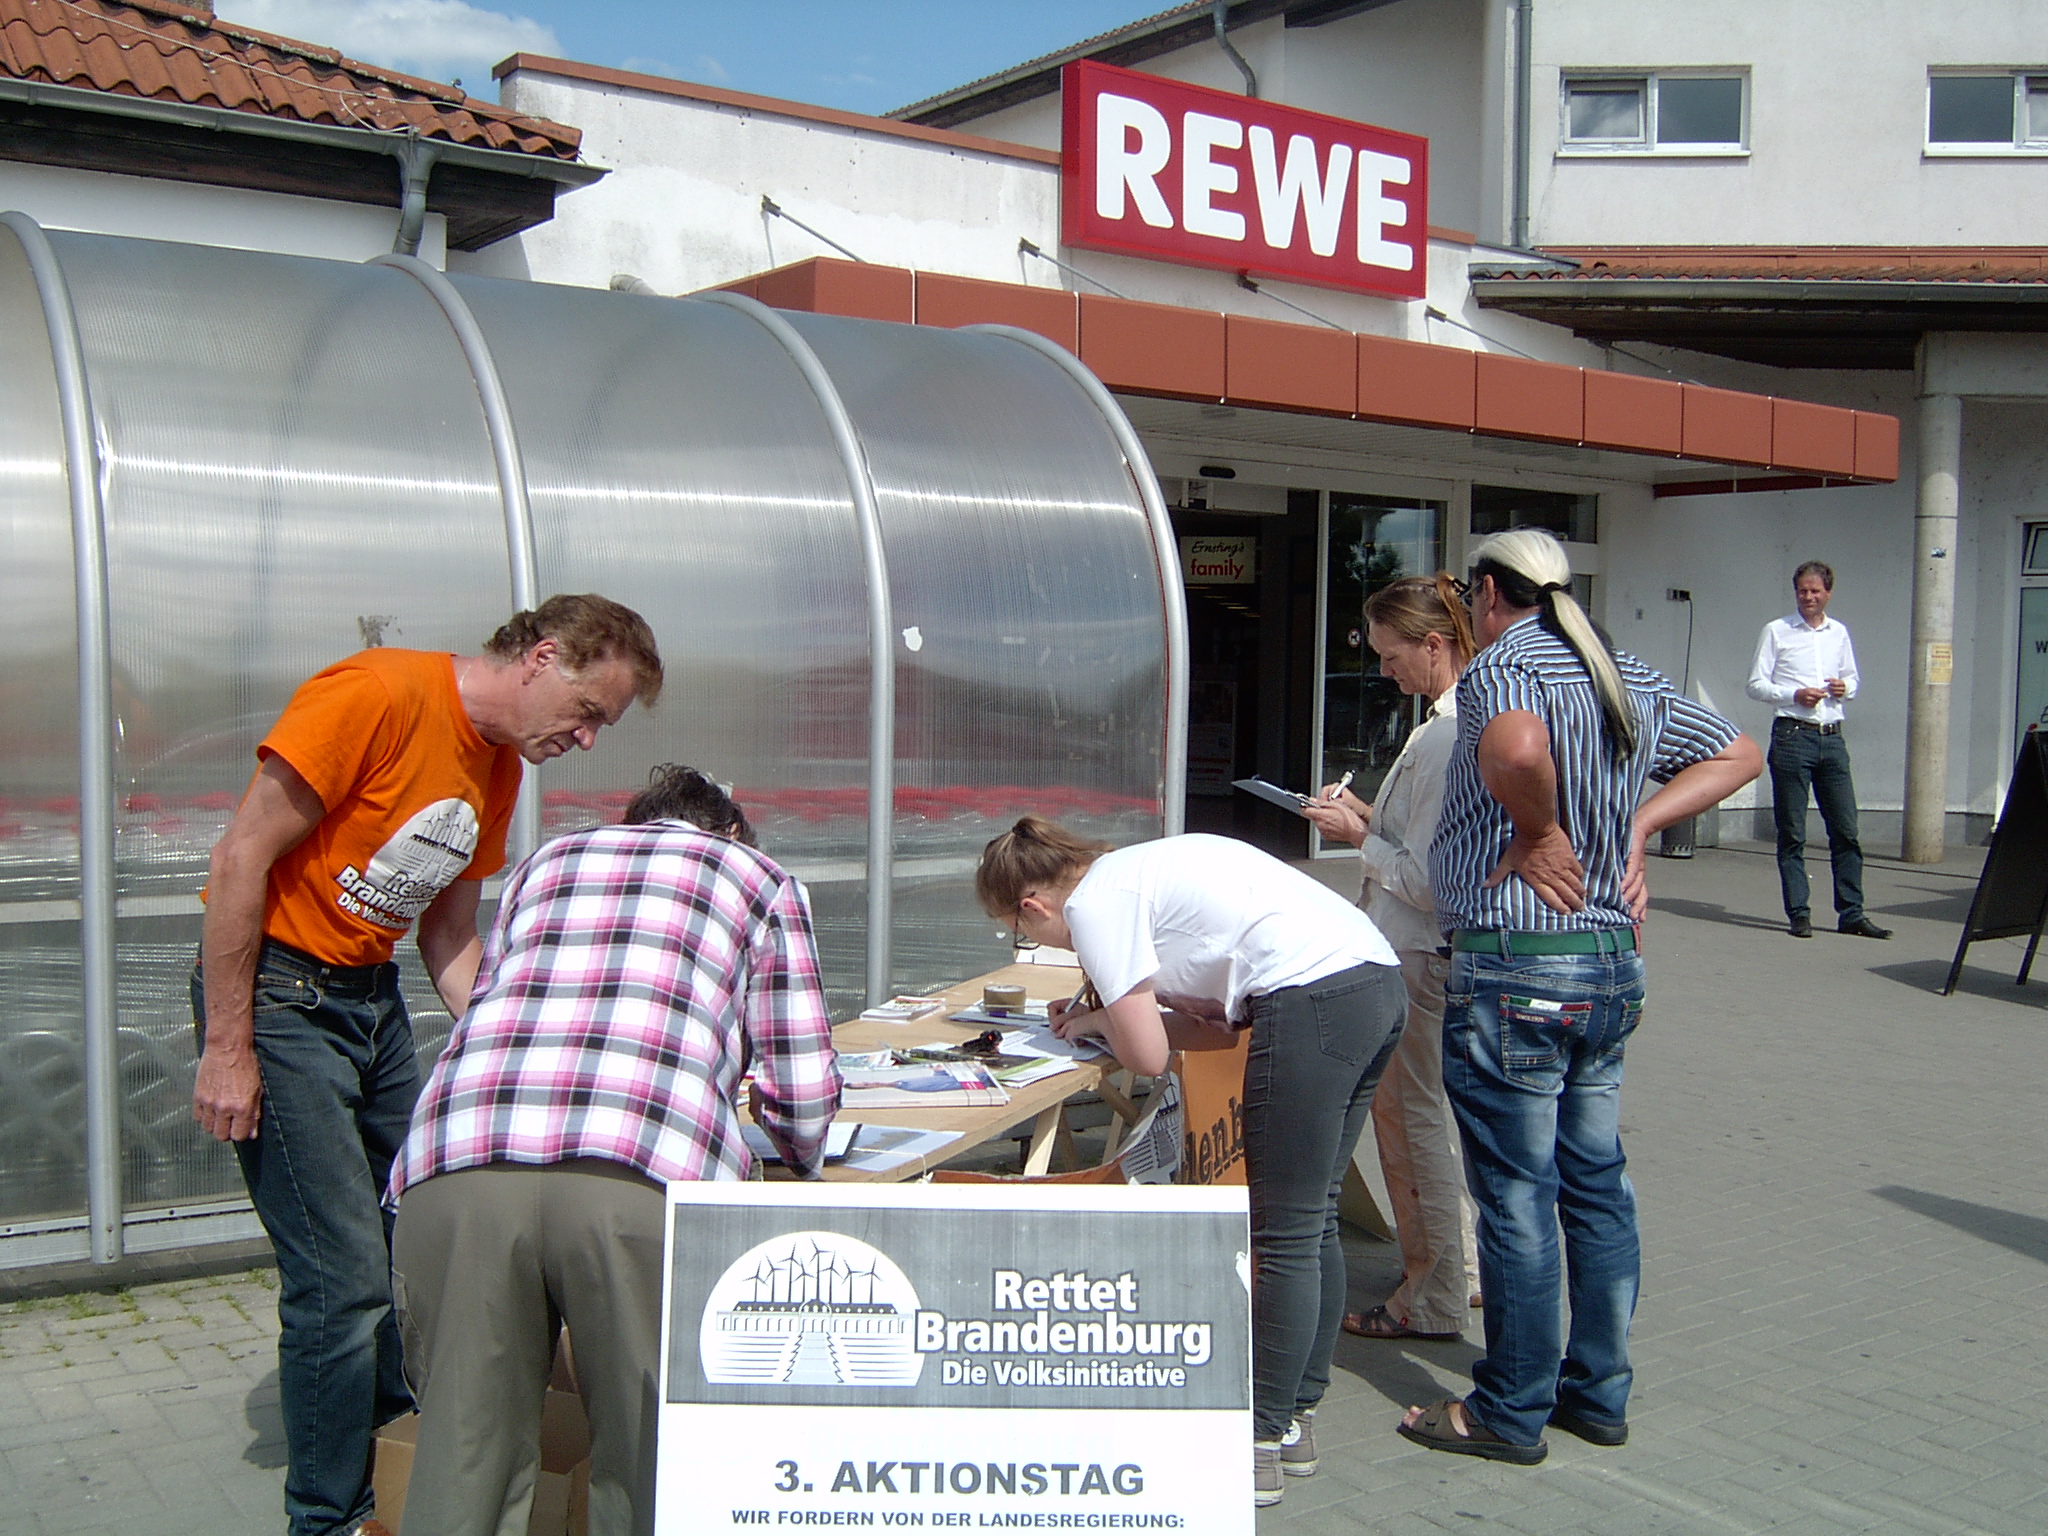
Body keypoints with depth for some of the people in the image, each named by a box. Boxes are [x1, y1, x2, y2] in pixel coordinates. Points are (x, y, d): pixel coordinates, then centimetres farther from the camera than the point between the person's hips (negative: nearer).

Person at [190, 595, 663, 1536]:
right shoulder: (381, 694, -20)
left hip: (374, 994, 8)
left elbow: (449, 939, 10)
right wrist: (228, 1049, -19)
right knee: (344, 1277, -8)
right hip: (276, 989, -8)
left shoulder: (499, 764, 7)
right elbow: (241, 859, -19)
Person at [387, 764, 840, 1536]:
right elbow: (801, 1088, 22)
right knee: (650, 1474, 11)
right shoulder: (759, 877, 27)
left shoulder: (544, 862, 35)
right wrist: (804, 1161, 44)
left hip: (457, 1173, 3)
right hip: (646, 1180, -3)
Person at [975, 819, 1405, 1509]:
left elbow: (1147, 1056, -4)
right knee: (1314, 1224, 16)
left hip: (1316, 998, -10)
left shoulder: (1093, 902, -2)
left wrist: (1100, 1020, 16)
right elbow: (1222, 1025, 23)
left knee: (1284, 1237, -2)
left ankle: (1260, 1448, 7)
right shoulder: (1136, 873, 24)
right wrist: (1104, 1015, 20)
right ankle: (1294, 1421, 26)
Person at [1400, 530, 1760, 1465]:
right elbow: (1739, 755, 24)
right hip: (1613, 964, 8)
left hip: (1514, 968, -8)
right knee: (1597, 1184, 16)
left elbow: (1516, 748, -35)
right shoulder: (1633, 682, 14)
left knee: (1516, 1196, 1)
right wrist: (1636, 825, 12)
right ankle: (1599, 1393, 26)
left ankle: (1512, 1412, 13)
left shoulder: (1501, 667, -12)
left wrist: (1539, 832, -17)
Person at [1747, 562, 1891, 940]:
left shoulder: (1839, 632, 15)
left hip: (1832, 737, 4)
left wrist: (1845, 688, 0)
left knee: (1846, 829, 2)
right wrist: (1795, 695, -14)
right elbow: (1756, 684, 0)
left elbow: (1852, 679, 23)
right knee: (1792, 833, -1)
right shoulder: (1776, 631, 2)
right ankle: (1798, 913, 5)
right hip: (1792, 735, -4)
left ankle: (1851, 912, 8)